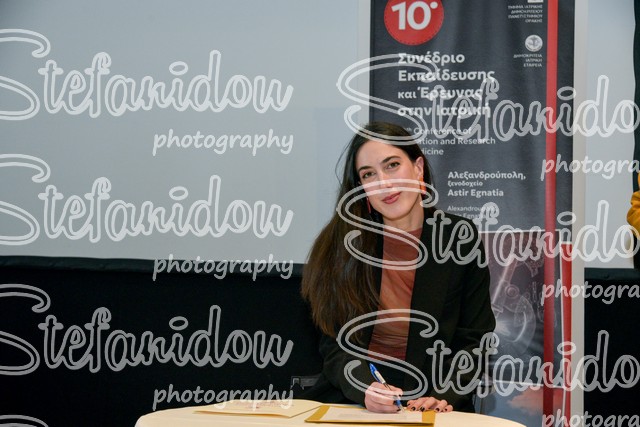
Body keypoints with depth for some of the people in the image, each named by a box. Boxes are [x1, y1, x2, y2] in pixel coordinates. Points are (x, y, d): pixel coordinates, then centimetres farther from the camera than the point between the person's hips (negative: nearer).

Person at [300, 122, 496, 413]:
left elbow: (473, 342, 3)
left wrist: (443, 395, -14)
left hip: (431, 408, 0)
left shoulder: (460, 238, 2)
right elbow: (334, 344, -1)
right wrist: (365, 388, -20)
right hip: (351, 400, 0)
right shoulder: (344, 244, 1)